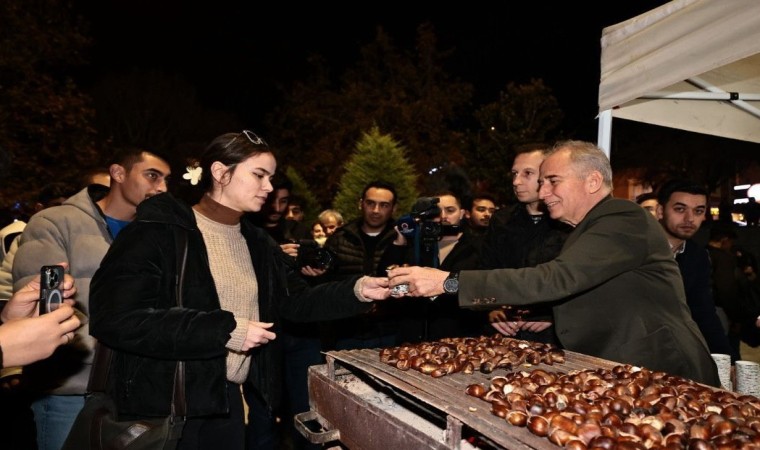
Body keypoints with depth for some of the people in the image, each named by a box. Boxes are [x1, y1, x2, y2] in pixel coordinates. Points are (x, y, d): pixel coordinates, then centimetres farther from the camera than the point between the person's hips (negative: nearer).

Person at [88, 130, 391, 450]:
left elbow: (297, 301, 6)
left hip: (228, 400, 7)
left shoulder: (258, 244, 8)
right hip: (160, 404, -6)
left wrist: (357, 291, -12)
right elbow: (113, 318, -24)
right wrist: (225, 330, -25)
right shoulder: (157, 231, -15)